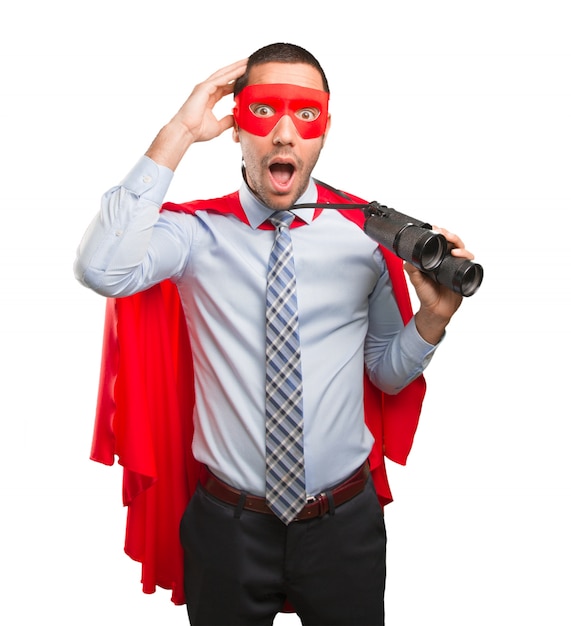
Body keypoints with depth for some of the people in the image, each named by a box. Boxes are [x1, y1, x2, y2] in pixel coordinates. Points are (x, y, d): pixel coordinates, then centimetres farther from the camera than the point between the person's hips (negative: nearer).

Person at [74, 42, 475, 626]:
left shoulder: (366, 229, -5)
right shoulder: (198, 229, -8)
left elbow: (388, 372, 3)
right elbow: (101, 270, -29)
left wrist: (434, 316, -16)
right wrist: (178, 135, -26)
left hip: (345, 524, 2)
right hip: (228, 524, -1)